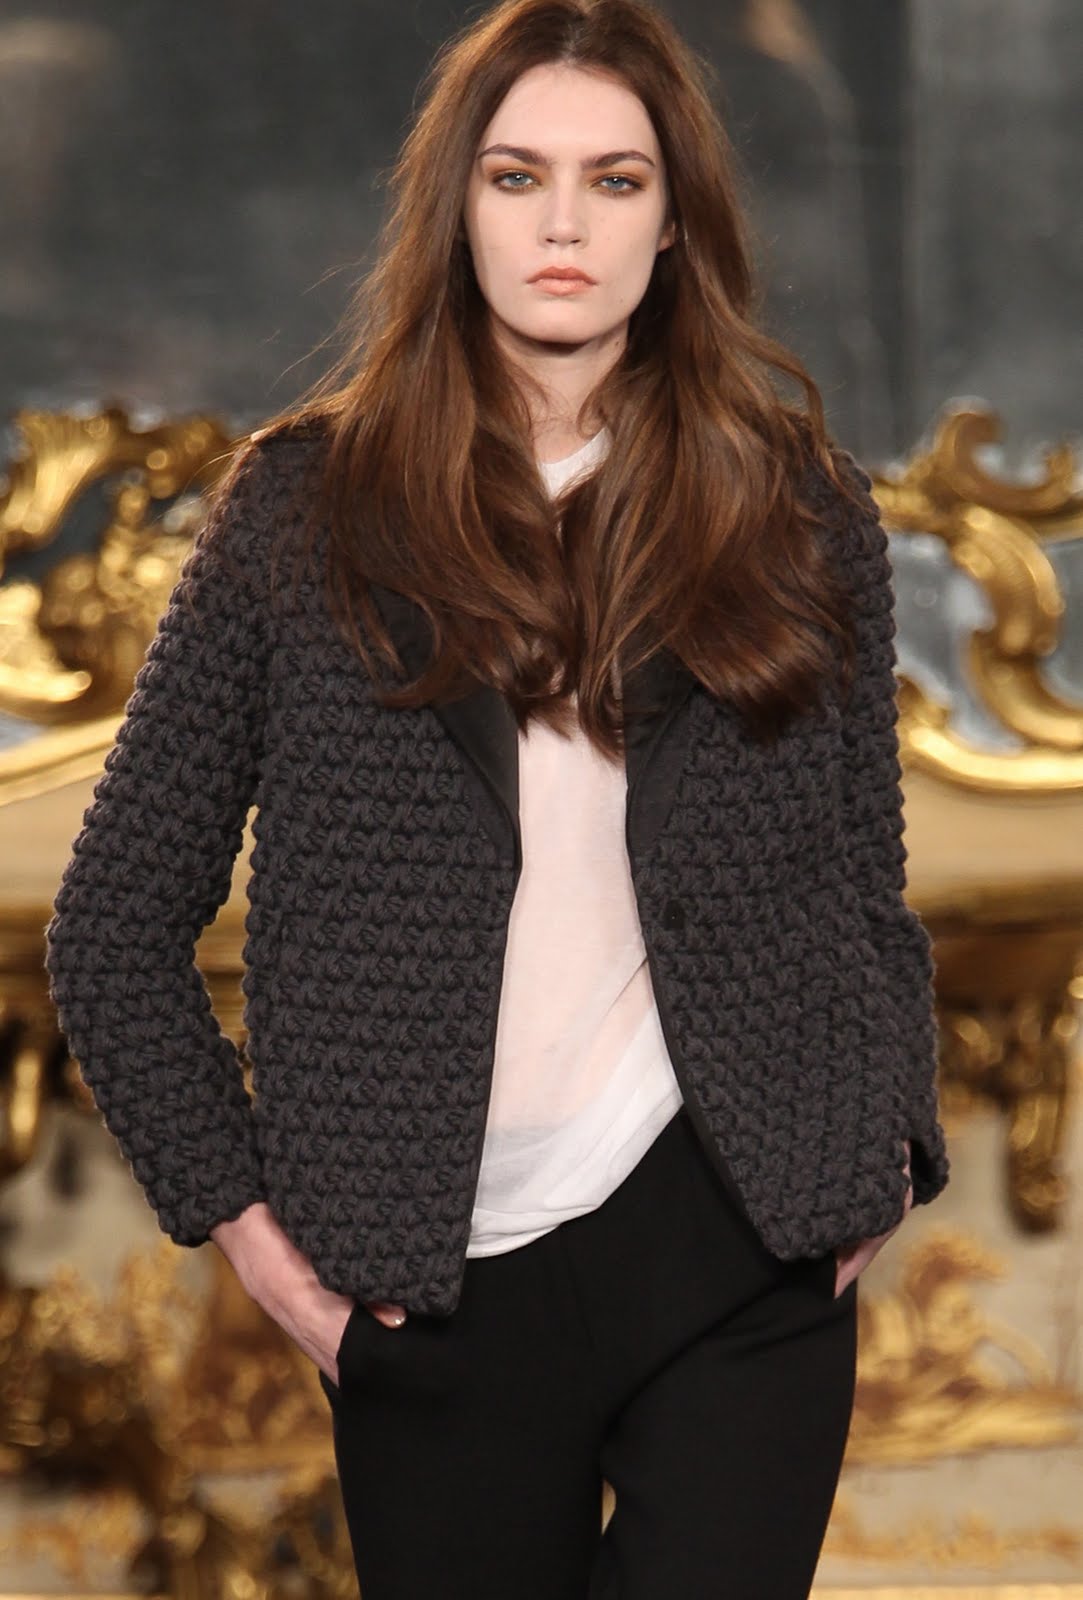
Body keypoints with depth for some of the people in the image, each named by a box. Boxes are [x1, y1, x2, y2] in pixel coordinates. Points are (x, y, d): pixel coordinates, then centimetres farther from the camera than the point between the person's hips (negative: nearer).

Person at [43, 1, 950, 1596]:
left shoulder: (799, 506, 7)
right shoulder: (308, 504, 2)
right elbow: (116, 926, 6)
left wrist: (880, 1158, 2)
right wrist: (237, 1211, 0)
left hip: (738, 1252, 0)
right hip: (441, 1284, 0)